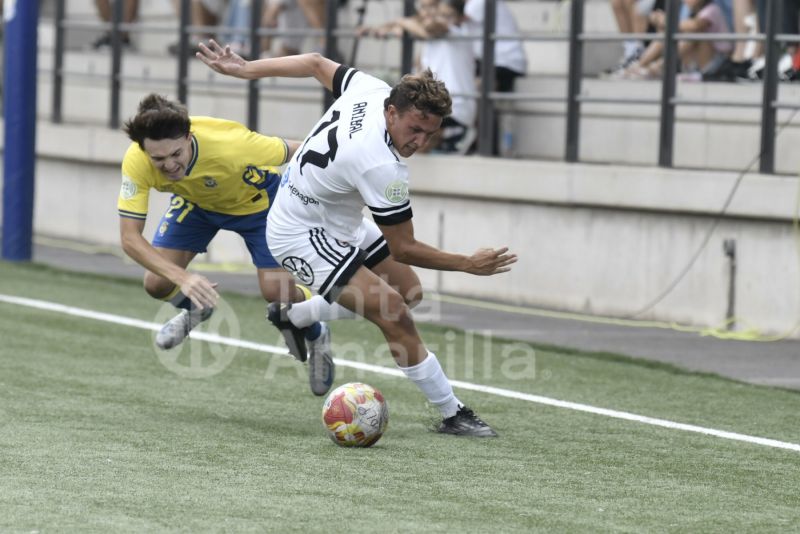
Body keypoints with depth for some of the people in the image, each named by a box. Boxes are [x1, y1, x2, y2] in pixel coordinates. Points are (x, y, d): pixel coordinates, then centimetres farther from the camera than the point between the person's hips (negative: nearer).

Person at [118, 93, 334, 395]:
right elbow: (130, 238, -32)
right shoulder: (136, 162, -35)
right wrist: (182, 278, -44)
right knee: (157, 284, -8)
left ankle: (315, 336, 21)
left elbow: (294, 152, -25)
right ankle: (195, 310, 29)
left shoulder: (230, 144, -44)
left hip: (256, 200, -3)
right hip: (195, 201, 3)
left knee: (277, 292, -14)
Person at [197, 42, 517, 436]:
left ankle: (293, 315, 32)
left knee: (408, 292, 17)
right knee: (394, 313, -20)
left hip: (340, 222, 10)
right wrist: (468, 265, -23)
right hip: (304, 237, -10)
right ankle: (452, 415, -13)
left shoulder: (371, 90, -16)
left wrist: (245, 69, 13)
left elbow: (316, 64, 1)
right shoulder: (382, 167, -37)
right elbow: (403, 249, -26)